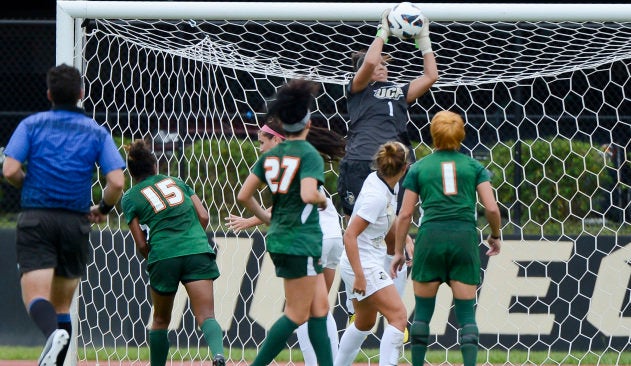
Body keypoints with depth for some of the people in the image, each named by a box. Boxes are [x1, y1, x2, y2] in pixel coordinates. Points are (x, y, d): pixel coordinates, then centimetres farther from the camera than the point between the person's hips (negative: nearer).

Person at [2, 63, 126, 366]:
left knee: (36, 295, -12)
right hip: (76, 222, 2)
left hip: (36, 219, -2)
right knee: (62, 303, 13)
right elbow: (116, 182, -3)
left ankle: (53, 333, -43)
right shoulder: (97, 132, 6)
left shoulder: (31, 125, 3)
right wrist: (103, 209, 17)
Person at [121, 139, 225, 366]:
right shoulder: (177, 182, 20)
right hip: (197, 251, 1)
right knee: (206, 315, -10)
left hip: (163, 256, -1)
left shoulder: (130, 198, 12)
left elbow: (141, 244, 7)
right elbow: (203, 217, 12)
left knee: (160, 320, 19)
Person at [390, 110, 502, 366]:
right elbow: (491, 209, 2)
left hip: (430, 238, 0)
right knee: (466, 313, 2)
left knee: (422, 312, 8)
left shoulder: (419, 168, 10)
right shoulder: (474, 167, 10)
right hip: (464, 238, 0)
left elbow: (405, 214, 7)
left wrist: (398, 251, 15)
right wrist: (495, 236, 20)